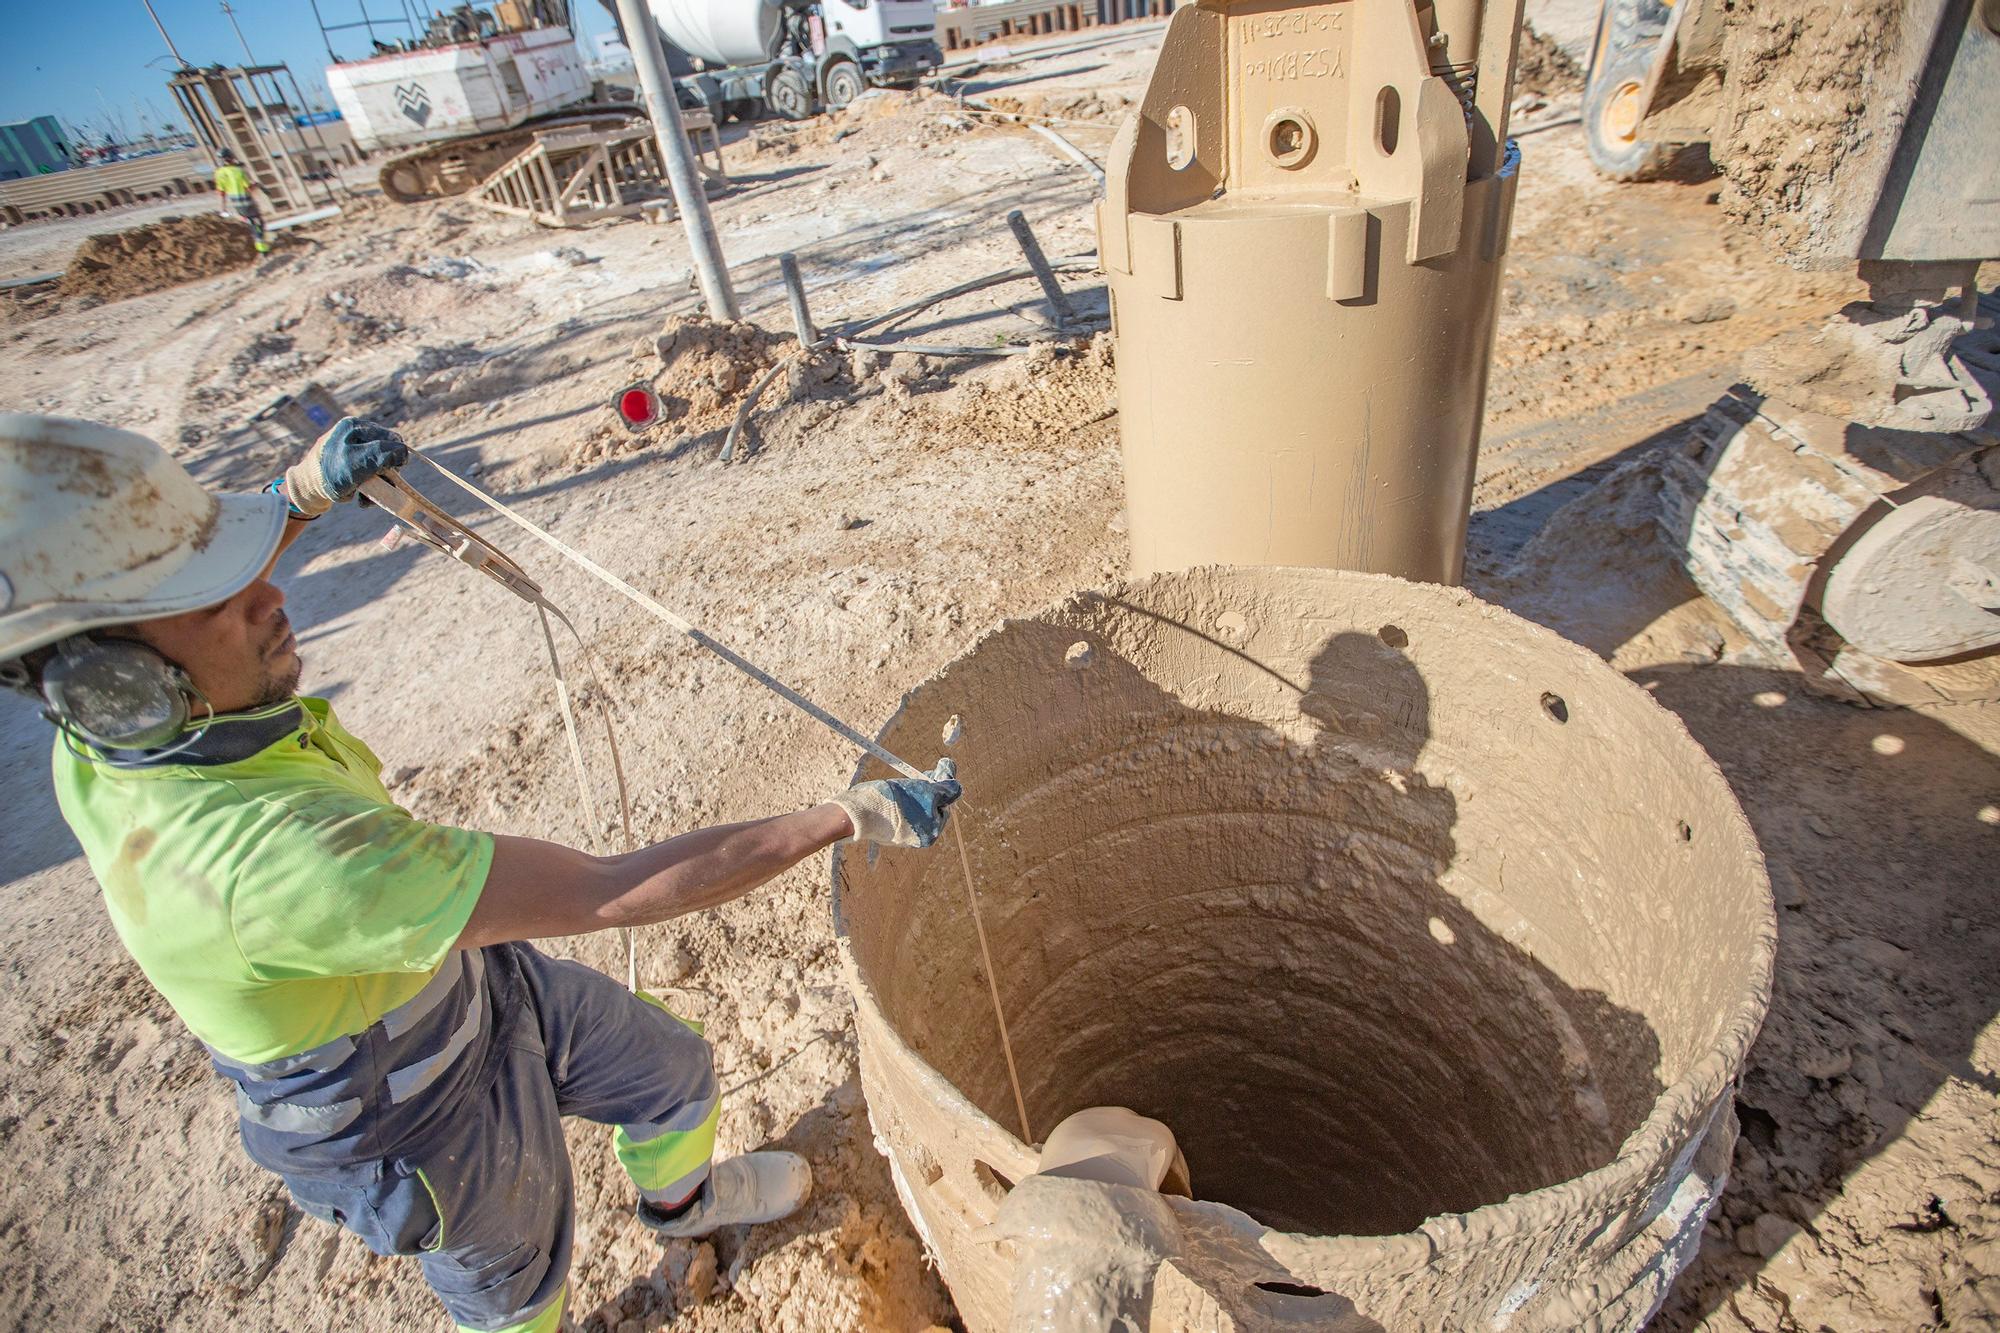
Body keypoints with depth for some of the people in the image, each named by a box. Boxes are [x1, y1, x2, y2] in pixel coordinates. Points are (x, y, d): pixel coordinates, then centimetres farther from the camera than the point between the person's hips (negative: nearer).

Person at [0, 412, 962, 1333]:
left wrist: (299, 497, -6)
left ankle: (681, 1198, 60)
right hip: (428, 1108, -7)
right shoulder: (269, 852, -45)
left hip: (472, 980, 7)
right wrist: (847, 818, -36)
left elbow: (155, 564, 8)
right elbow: (614, 894, -43)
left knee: (675, 1076, 26)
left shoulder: (99, 733, -17)